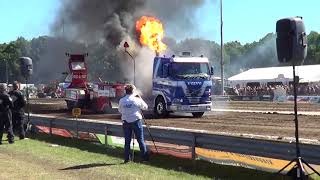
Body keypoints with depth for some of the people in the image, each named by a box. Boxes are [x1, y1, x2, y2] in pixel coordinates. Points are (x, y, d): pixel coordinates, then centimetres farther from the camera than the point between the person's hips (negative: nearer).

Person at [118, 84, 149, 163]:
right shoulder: (137, 100, -6)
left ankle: (127, 158, 7)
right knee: (140, 140, 4)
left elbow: (120, 110, 12)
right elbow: (145, 107, 6)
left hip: (126, 122, 2)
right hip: (136, 121, -2)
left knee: (127, 141, 8)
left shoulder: (121, 100, 0)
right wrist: (141, 99, 17)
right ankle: (145, 157, 6)